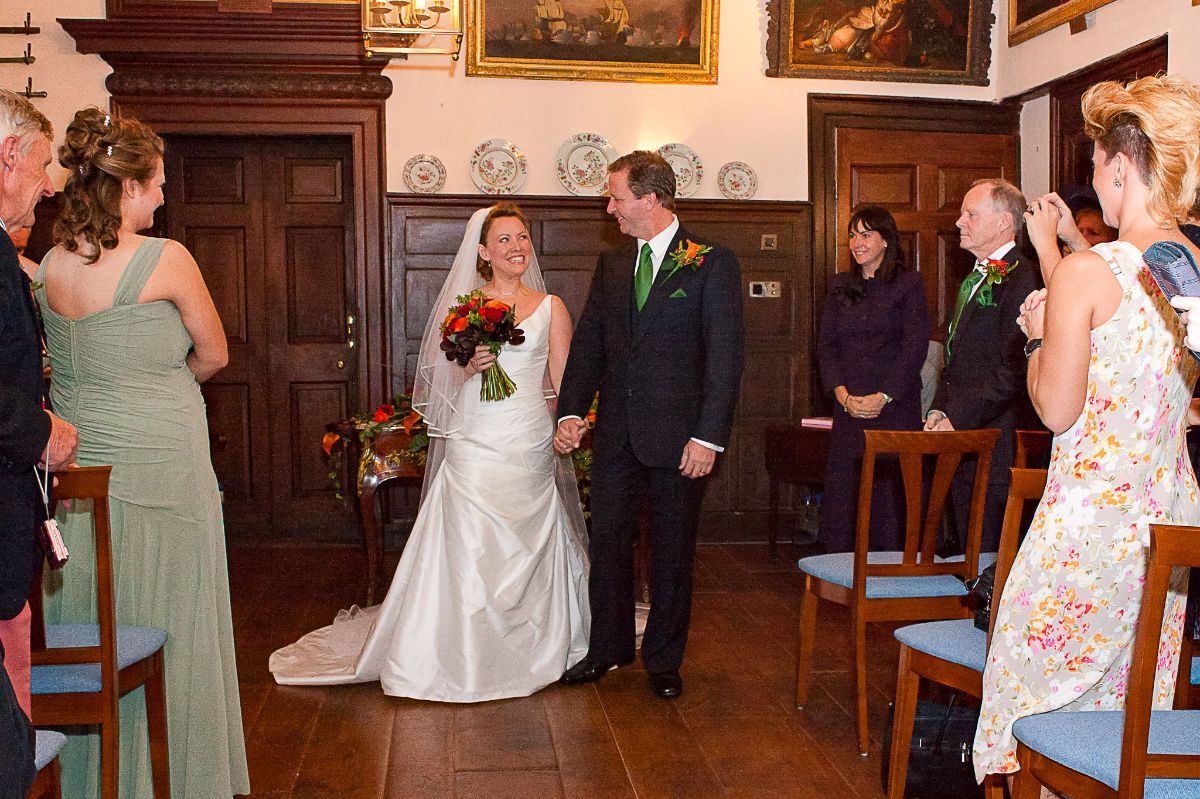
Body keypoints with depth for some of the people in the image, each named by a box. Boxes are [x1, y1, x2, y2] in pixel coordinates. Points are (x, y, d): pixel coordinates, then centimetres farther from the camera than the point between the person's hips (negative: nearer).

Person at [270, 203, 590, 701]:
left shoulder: (550, 307, 8)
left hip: (532, 448, 1)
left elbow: (563, 381, 8)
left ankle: (528, 651, 21)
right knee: (469, 548, -4)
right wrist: (469, 368, -12)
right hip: (475, 447, -1)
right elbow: (444, 380, 9)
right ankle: (465, 657, 8)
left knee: (528, 548, 5)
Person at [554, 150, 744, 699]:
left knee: (672, 552, 8)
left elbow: (724, 355, -10)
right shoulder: (611, 265, 11)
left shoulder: (712, 263, -6)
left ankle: (664, 660, 24)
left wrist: (708, 436, -16)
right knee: (607, 542, 10)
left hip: (677, 436, -4)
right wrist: (571, 411, -1)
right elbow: (589, 342, 11)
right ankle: (608, 647, 29)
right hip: (615, 435, 5)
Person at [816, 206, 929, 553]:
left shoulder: (909, 284, 2)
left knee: (892, 494, -4)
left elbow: (915, 347, -5)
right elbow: (825, 346, 9)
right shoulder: (841, 286, 14)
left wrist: (883, 397, -13)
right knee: (844, 497, 1)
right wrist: (842, 394, -6)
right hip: (848, 409, 3)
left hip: (895, 407, -3)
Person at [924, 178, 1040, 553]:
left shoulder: (1024, 277, -12)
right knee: (967, 550, 14)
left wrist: (958, 420, -17)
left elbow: (1014, 370, -19)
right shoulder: (973, 279, 19)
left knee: (992, 555, -4)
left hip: (997, 444, -9)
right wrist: (939, 410, 7)